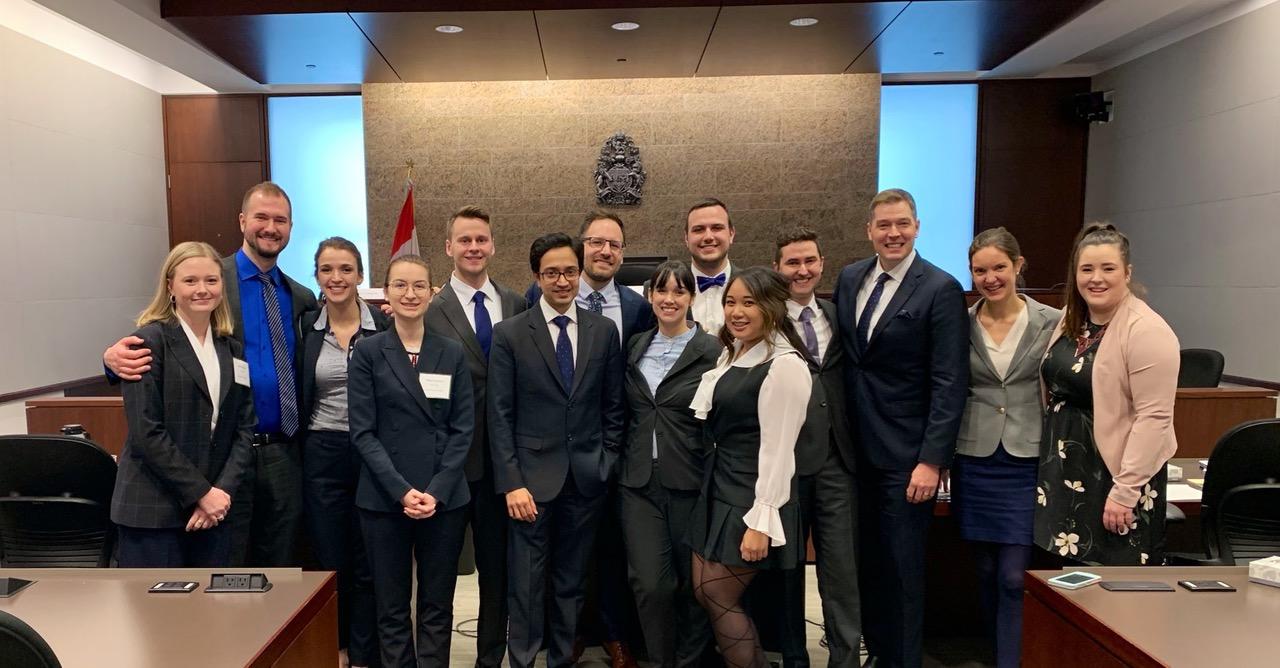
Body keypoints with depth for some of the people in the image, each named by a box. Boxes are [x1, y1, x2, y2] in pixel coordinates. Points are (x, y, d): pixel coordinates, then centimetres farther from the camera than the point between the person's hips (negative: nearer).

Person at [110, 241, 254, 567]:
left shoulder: (232, 350, 11)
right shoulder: (150, 342, -5)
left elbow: (244, 428, 7)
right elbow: (146, 433, -12)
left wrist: (223, 491, -6)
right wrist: (201, 492, -12)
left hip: (214, 510, 5)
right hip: (153, 513, -5)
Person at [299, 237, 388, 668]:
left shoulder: (384, 327, -5)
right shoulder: (306, 326, 2)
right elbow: (298, 396, 9)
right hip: (321, 456, 2)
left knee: (368, 565, 8)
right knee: (330, 563, 13)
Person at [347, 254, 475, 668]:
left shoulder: (452, 353, 5)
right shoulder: (368, 352, 0)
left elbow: (463, 429, 2)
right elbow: (363, 431, -5)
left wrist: (437, 491, -9)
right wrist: (402, 490, -14)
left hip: (445, 498, 1)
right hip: (384, 498, -1)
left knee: (437, 605, 10)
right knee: (392, 606, 9)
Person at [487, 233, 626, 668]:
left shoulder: (604, 331, 4)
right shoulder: (509, 334, -4)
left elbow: (613, 406, 9)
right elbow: (500, 416, -5)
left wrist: (608, 462, 5)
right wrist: (511, 483, -10)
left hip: (587, 478, 3)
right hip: (533, 477, -2)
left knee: (571, 583, 14)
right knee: (526, 584, 6)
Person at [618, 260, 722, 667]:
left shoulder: (711, 351, -5)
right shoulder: (635, 347, 9)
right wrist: (623, 463, 11)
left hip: (690, 482, -3)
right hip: (638, 482, 3)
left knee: (694, 583, 10)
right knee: (650, 584, -1)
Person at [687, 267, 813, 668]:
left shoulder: (784, 364, -17)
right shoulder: (732, 354, 10)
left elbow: (778, 449, -20)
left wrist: (761, 521, -20)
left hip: (752, 497, -9)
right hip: (719, 489, 9)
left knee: (718, 599, -1)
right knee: (703, 593, 12)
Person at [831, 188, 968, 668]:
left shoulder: (941, 290, -10)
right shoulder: (849, 278, 7)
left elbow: (949, 385, -13)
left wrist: (932, 460, -17)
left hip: (906, 454, -5)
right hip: (857, 448, 5)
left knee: (902, 566, 7)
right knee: (866, 559, 15)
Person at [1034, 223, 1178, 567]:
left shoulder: (1147, 331, -16)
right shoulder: (1070, 320, 8)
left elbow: (1154, 417, -20)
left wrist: (1125, 490, -21)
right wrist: (1049, 467, 14)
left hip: (1116, 473, -7)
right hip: (1066, 473, 7)